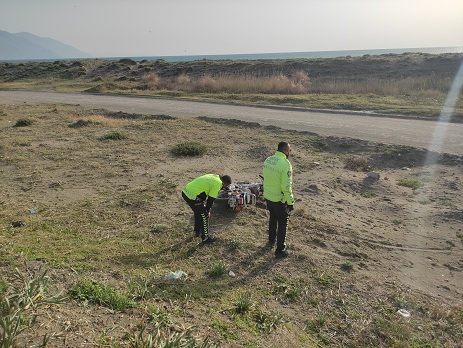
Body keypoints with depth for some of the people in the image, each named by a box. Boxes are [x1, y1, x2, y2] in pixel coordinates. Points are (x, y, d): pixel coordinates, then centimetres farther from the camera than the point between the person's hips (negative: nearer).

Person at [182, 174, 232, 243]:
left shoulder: (215, 177, 17)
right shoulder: (218, 184, -10)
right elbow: (211, 199, -7)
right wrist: (208, 211, 6)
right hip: (192, 196, -10)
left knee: (198, 212, 27)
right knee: (204, 216, 4)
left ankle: (197, 231, 43)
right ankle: (205, 238, 15)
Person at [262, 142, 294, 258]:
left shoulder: (268, 160, -3)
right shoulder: (285, 164, -26)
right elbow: (286, 187, -25)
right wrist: (290, 202, -15)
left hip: (267, 196, 7)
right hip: (279, 199, -7)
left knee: (273, 218, 27)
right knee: (282, 223, 10)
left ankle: (271, 240, 46)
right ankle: (280, 250, 19)